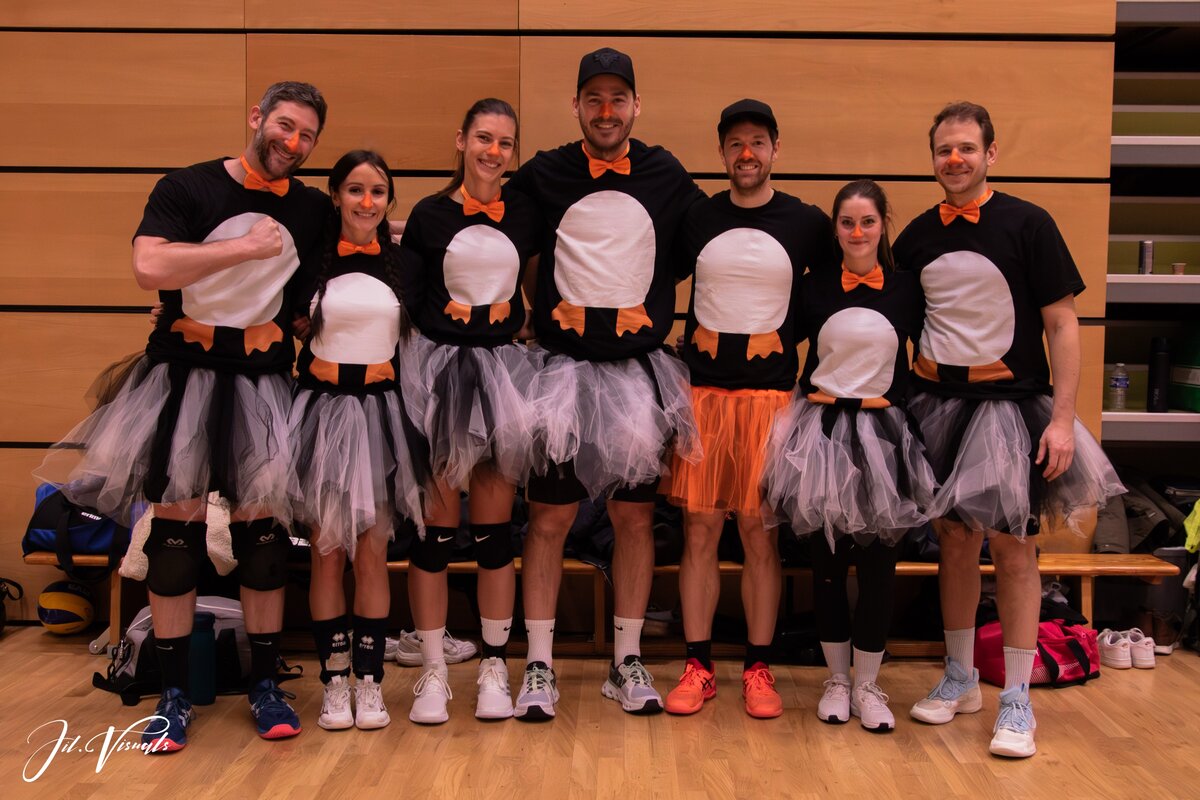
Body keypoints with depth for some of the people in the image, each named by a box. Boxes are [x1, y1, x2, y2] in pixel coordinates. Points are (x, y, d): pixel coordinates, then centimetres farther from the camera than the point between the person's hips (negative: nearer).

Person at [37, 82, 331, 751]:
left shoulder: (314, 210, 7)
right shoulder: (188, 188, -2)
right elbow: (150, 268, -18)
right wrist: (247, 246, -15)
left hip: (263, 382, 2)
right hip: (182, 374, -2)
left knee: (263, 527, 3)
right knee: (175, 530, 1)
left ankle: (266, 686, 15)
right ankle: (175, 694, 12)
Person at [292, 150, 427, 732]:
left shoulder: (402, 262, 6)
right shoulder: (312, 262, 2)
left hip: (380, 409, 1)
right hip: (321, 407, -1)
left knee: (372, 552, 3)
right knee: (327, 553, 4)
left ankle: (370, 682, 11)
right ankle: (334, 683, 13)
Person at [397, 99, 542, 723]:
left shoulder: (527, 214, 9)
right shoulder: (429, 215, 3)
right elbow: (414, 301, -1)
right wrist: (457, 321, -9)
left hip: (504, 367, 2)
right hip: (439, 367, -1)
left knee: (494, 527, 5)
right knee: (436, 526, 0)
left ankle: (494, 667, 15)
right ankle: (433, 672, 10)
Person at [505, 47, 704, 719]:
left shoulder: (667, 177, 7)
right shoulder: (543, 176, 4)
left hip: (642, 366, 1)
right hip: (562, 363, -1)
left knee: (635, 516, 6)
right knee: (550, 518, 0)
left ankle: (628, 663, 17)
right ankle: (539, 667, 9)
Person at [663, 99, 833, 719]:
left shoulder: (808, 224, 6)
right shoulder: (695, 218, 8)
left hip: (772, 394, -1)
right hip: (702, 390, 1)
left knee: (762, 535, 3)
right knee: (699, 532, 2)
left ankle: (759, 670, 14)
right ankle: (698, 667, 12)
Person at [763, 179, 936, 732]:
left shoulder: (906, 289, 2)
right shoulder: (814, 286, 2)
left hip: (884, 432, 0)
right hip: (824, 428, 0)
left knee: (878, 562, 3)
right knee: (827, 562, 6)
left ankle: (867, 686, 17)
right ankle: (837, 680, 21)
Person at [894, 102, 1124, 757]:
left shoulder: (1027, 224, -4)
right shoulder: (916, 237, 6)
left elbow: (1062, 325, -6)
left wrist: (1063, 418, -12)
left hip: (1010, 401, -3)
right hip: (937, 401, 3)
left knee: (1012, 543, -2)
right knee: (954, 538, 10)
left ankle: (1016, 700, 9)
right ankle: (959, 679, 25)